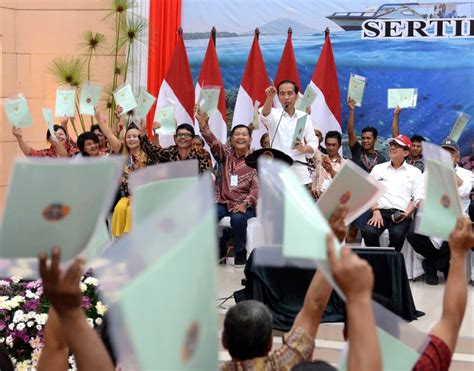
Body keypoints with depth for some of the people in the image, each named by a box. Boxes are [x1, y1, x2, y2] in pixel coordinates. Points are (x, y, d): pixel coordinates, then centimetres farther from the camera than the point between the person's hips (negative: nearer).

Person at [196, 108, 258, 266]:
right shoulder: (226, 153, 7)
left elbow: (257, 186, -8)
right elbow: (213, 142, -13)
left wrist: (245, 204, -24)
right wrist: (203, 125, -32)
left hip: (244, 205, -3)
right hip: (223, 201, 3)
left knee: (237, 219, -34)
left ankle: (240, 252, -10)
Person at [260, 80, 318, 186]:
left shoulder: (305, 117, 12)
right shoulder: (274, 114, 6)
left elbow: (314, 143, 10)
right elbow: (265, 115, -19)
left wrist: (303, 148, -14)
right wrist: (269, 97, -39)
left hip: (299, 170, 2)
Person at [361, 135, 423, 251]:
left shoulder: (415, 172, 15)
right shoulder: (378, 168, 19)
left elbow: (418, 198, 6)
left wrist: (406, 213, -10)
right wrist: (376, 211, -7)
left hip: (401, 214, -1)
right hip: (381, 211, 1)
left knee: (397, 234, -34)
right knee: (368, 232, -31)